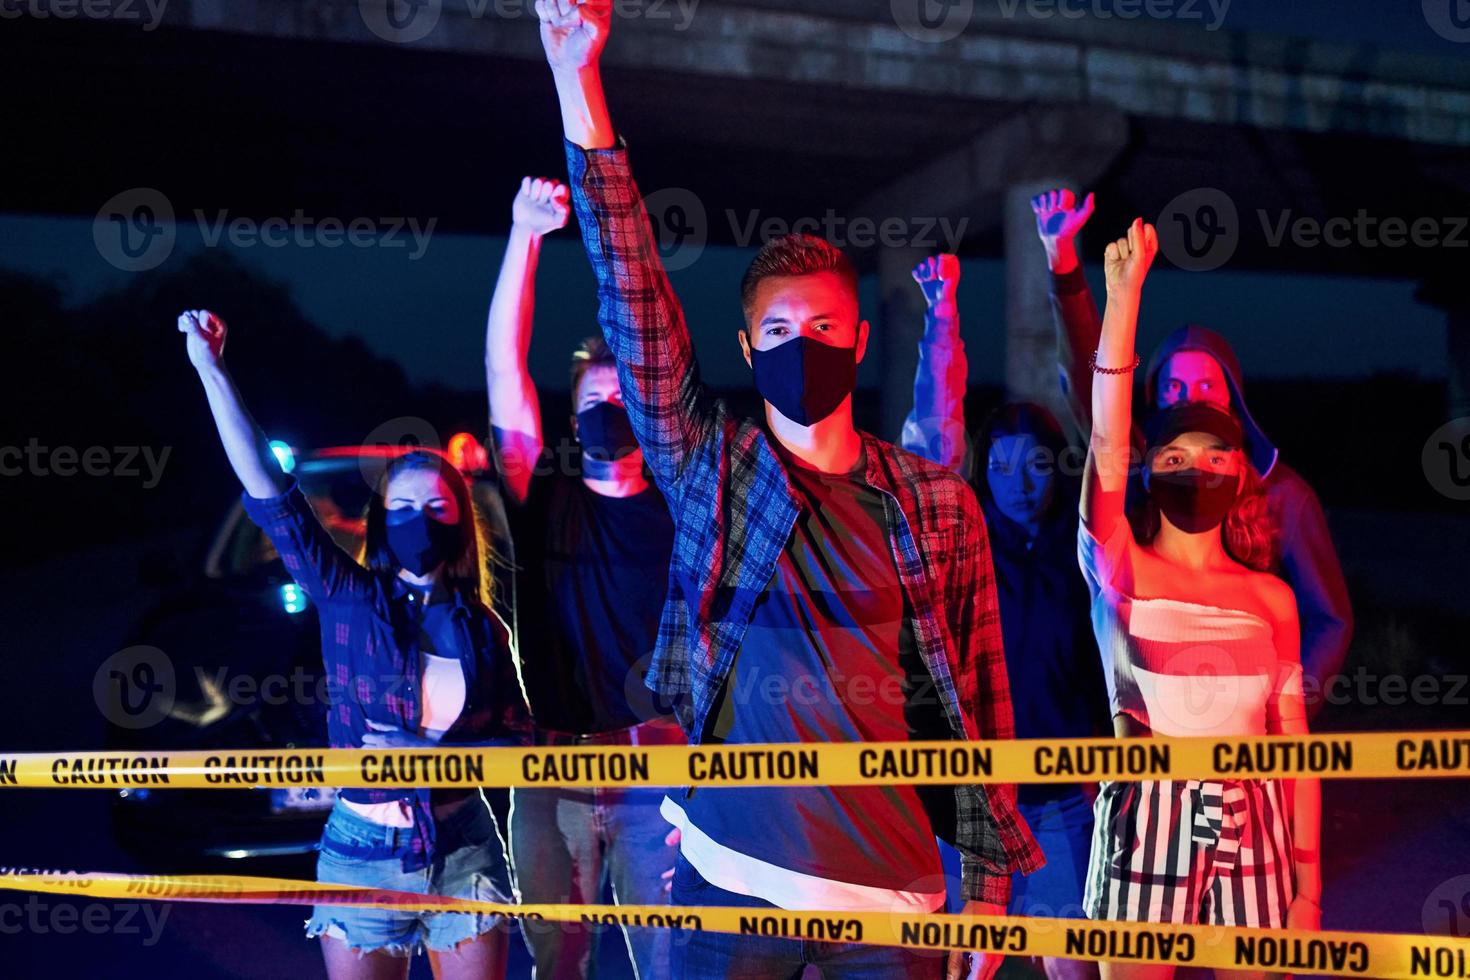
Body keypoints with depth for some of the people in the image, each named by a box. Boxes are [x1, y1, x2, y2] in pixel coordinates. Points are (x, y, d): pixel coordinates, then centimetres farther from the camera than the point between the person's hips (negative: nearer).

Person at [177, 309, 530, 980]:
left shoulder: (482, 628, 2)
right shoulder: (348, 599, -3)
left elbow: (515, 741, 2)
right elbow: (267, 490, -9)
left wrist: (427, 754, -15)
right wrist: (211, 370, -13)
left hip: (462, 851, 1)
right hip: (362, 853, -1)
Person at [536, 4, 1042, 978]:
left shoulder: (938, 503, 3)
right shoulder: (709, 466, 3)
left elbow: (979, 696, 6)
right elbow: (634, 296, -5)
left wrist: (989, 882, 4)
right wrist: (579, 86, -12)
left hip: (894, 897, 1)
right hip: (731, 885, 0)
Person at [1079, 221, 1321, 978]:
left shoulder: (1270, 597, 6)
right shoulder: (1119, 572, -2)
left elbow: (1293, 741, 7)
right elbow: (1106, 446, -16)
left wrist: (1308, 880, 4)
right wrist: (1125, 294, -21)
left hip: (1252, 826, 3)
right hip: (1148, 818, -2)